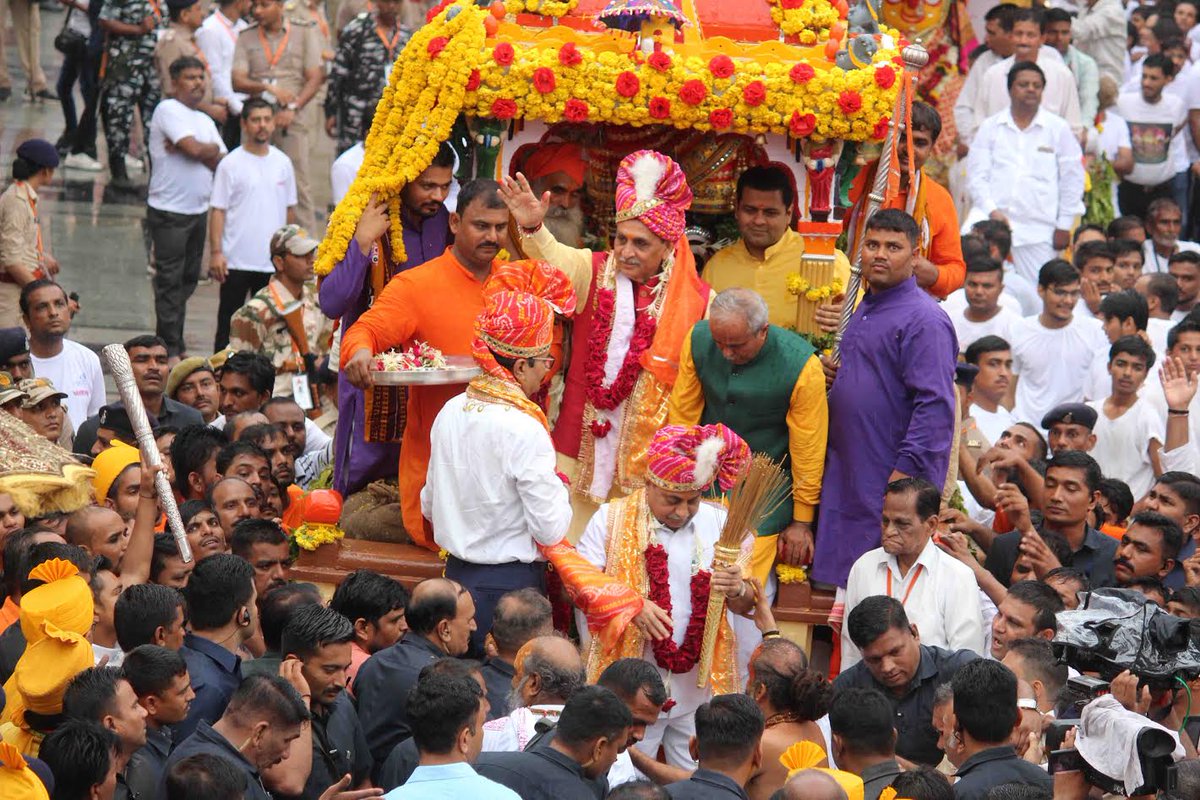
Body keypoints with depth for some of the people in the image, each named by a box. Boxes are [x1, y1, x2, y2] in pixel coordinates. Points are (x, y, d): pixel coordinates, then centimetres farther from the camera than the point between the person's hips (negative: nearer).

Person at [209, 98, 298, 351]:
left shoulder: (283, 162, 8)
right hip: (237, 261, -4)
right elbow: (218, 211, -7)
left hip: (273, 262, 4)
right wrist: (216, 252, -14)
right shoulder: (231, 164, -5)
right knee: (229, 323, 2)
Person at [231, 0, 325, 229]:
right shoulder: (246, 37, 8)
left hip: (294, 117, -2)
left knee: (299, 181, -4)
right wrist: (267, 87, -17)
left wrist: (293, 108, -13)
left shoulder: (305, 31, 3)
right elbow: (237, 81, 0)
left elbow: (314, 79, -1)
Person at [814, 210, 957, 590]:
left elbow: (935, 405, -20)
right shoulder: (864, 309, 17)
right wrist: (830, 377, 9)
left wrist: (906, 471, -24)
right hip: (848, 479, 9)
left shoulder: (923, 319, -13)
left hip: (894, 481, -9)